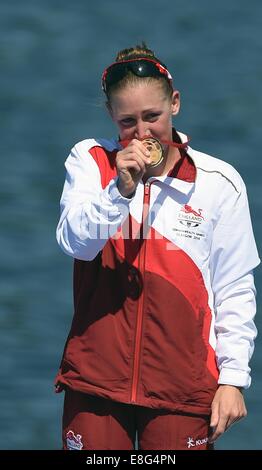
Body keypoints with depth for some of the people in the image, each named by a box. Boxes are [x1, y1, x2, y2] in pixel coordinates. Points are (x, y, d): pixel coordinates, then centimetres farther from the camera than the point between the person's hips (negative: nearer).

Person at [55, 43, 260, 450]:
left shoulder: (218, 182, 0)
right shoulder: (90, 160, 3)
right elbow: (76, 244, -11)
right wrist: (120, 188, -24)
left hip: (183, 383, -1)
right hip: (97, 375, 1)